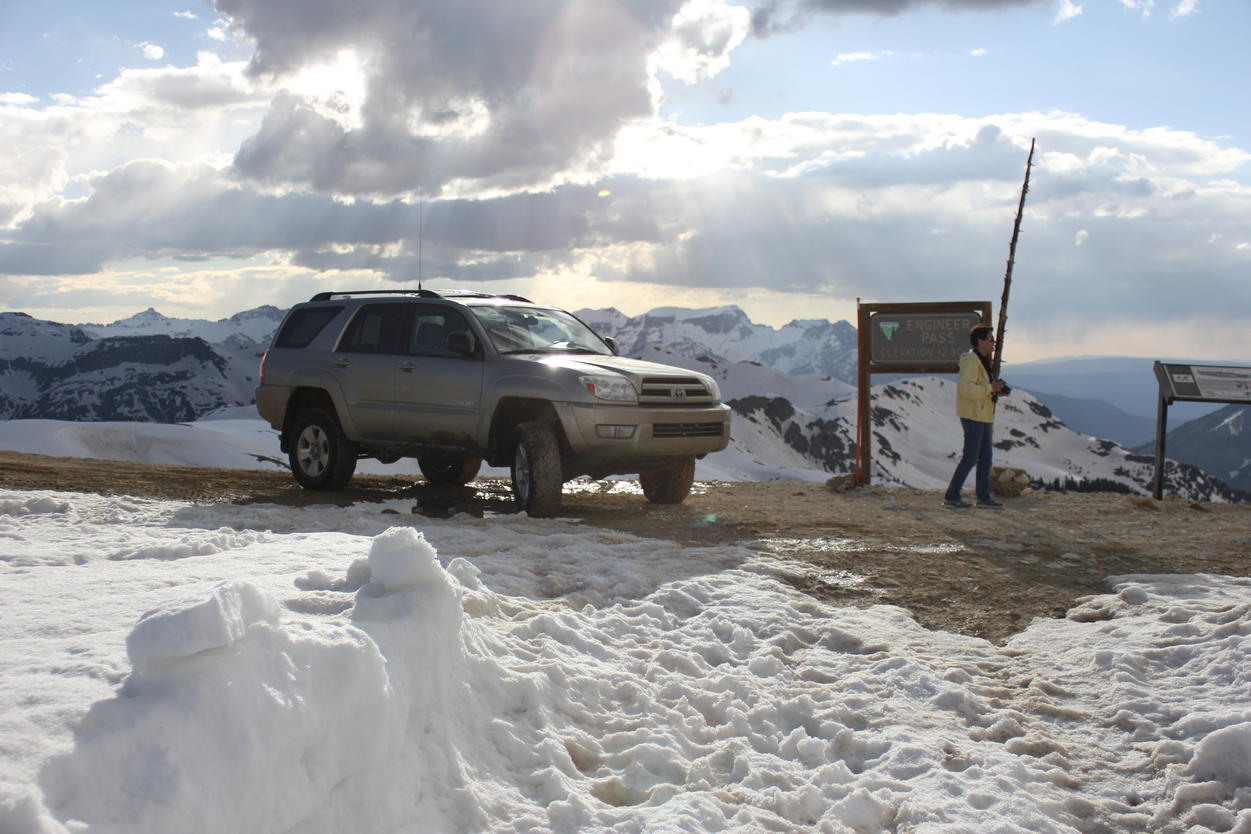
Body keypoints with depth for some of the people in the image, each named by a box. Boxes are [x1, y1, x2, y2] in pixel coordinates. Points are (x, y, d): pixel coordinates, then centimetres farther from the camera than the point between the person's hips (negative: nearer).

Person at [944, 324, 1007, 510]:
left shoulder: (983, 361, 17)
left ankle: (983, 497, 15)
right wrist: (990, 388, -21)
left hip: (983, 416, 10)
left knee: (986, 456, 11)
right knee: (970, 457, -8)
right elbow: (966, 389, -27)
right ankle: (951, 496, -3)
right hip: (973, 416, -10)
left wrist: (996, 390, 7)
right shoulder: (971, 362, -16)